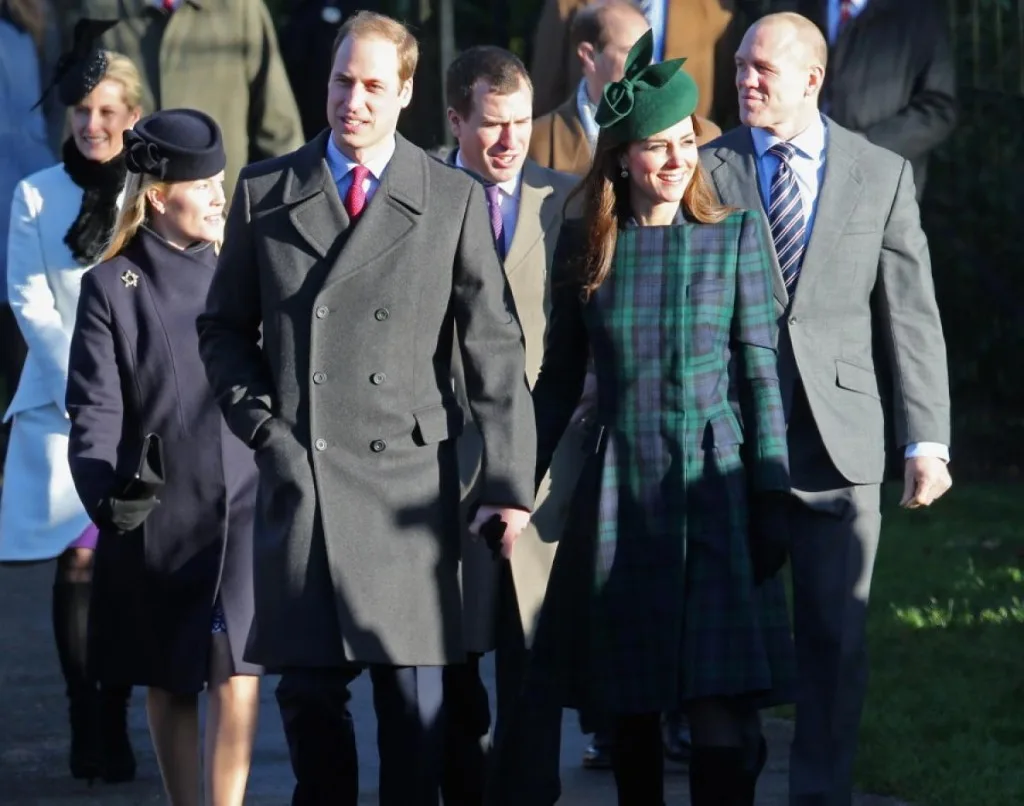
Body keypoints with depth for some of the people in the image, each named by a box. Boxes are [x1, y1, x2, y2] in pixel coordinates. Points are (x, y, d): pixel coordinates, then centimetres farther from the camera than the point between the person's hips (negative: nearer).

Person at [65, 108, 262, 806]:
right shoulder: (112, 287, 0)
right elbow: (94, 411, -4)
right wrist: (108, 493, -19)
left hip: (242, 502, 0)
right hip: (156, 513, 0)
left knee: (235, 671, -14)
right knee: (169, 684, 11)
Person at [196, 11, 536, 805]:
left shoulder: (455, 200, 2)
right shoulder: (265, 193, 8)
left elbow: (495, 349, 1)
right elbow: (225, 328, 16)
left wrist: (509, 483, -4)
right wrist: (257, 416, 0)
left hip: (405, 481, -2)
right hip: (296, 475, 2)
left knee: (413, 694, 1)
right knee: (308, 688, 4)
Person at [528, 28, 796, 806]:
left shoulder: (735, 235, 1)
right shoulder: (583, 246, 6)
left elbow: (761, 370, 0)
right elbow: (559, 379, 13)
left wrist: (772, 499, -5)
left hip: (714, 485, -2)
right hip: (619, 489, 2)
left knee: (719, 700, -10)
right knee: (630, 704, 6)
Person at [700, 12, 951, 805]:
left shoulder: (883, 173, 5)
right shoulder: (706, 171, 3)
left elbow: (912, 315, 3)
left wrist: (927, 440, -4)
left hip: (839, 439, 0)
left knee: (836, 636, 4)